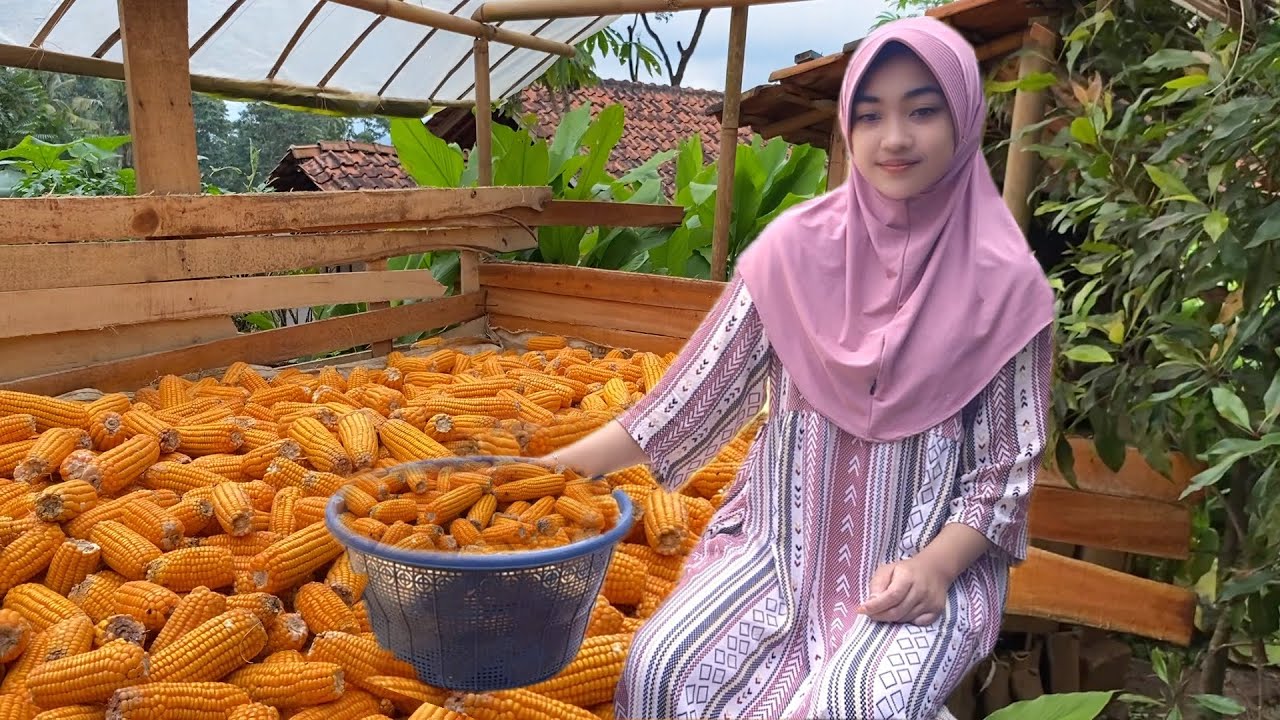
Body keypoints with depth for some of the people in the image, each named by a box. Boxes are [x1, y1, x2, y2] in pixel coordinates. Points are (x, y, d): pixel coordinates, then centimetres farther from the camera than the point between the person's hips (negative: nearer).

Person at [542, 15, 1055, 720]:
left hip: (925, 555, -1)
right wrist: (553, 467, -8)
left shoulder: (1004, 280, -6)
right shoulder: (795, 246, -4)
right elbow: (698, 390, -3)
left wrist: (936, 566, -15)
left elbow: (1008, 459, 0)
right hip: (781, 536, 2)